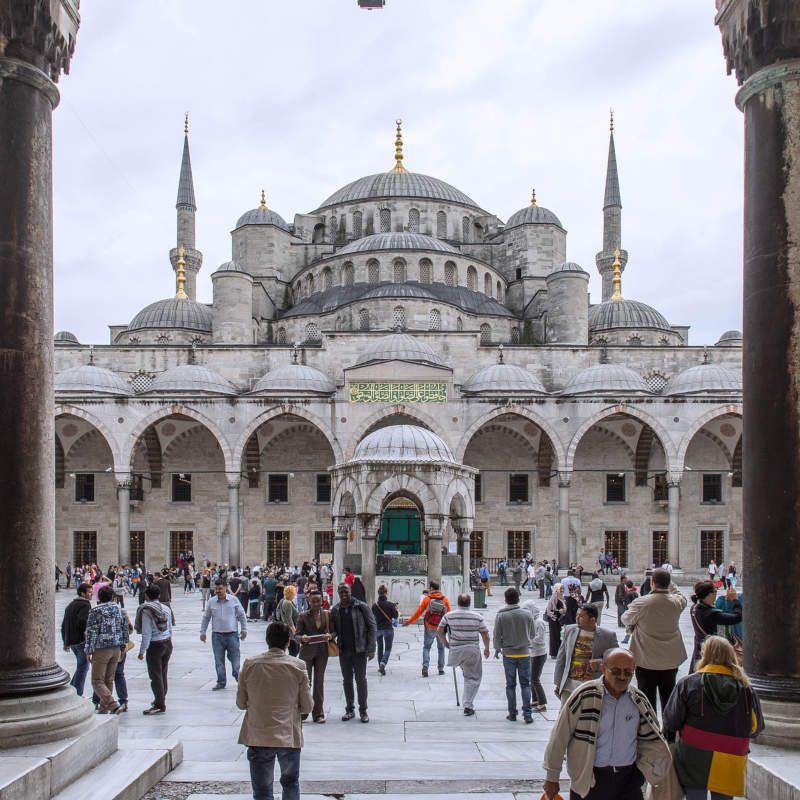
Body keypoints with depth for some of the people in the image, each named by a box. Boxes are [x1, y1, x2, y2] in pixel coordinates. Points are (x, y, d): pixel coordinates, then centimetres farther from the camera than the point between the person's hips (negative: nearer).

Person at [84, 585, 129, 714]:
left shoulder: (95, 611, -9)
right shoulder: (119, 610, 8)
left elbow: (91, 632, -12)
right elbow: (126, 630, 12)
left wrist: (89, 651, -8)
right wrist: (122, 647, 21)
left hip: (101, 650, -6)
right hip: (116, 649, 6)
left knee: (97, 681, -1)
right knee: (109, 680, 15)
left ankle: (113, 705, -16)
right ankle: (103, 708, 21)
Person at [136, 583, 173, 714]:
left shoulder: (146, 611, -16)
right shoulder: (166, 608, 3)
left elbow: (146, 634, -18)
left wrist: (142, 651, -13)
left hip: (155, 645, -7)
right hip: (167, 643, 7)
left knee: (155, 675, 1)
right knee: (163, 674, 19)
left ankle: (159, 705, 2)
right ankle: (161, 699, 32)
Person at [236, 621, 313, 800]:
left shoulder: (250, 664, -5)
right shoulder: (298, 666, -6)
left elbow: (240, 703, 3)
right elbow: (307, 706, -1)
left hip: (258, 738, 0)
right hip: (289, 736, 0)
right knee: (290, 783, 22)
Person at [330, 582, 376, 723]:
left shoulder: (361, 607, -6)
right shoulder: (335, 610, 4)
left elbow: (371, 627, -6)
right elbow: (334, 629, 13)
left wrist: (371, 648, -12)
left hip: (359, 650, -3)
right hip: (343, 650, 3)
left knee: (361, 680, 2)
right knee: (347, 681, 11)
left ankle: (363, 711, 12)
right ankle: (350, 709, 21)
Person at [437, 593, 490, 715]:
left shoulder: (448, 616, -2)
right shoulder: (478, 617, -5)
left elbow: (439, 632, 4)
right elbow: (485, 635, -2)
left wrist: (445, 643, 21)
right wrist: (486, 649, 14)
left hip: (455, 650, 1)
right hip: (473, 652, -1)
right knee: (473, 678, 9)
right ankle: (468, 706, 7)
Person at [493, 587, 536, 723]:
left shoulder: (501, 616, -8)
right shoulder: (526, 614, -5)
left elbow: (496, 636, -5)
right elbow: (533, 634, 6)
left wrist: (497, 649, 14)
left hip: (508, 654, 0)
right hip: (524, 653, 1)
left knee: (510, 685, 10)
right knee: (525, 684, 6)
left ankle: (512, 713, 13)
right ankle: (527, 714, -1)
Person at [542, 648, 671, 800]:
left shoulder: (639, 701, 2)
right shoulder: (584, 695, -11)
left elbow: (651, 739, 18)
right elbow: (559, 738, -7)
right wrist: (552, 778, -3)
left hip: (628, 778, 3)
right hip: (588, 779, -3)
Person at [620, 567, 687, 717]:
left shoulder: (641, 603, -18)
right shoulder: (676, 602, -9)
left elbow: (626, 620, -2)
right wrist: (669, 583, 15)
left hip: (647, 661, -3)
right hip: (671, 660, 3)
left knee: (648, 699, 7)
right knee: (668, 697, 16)